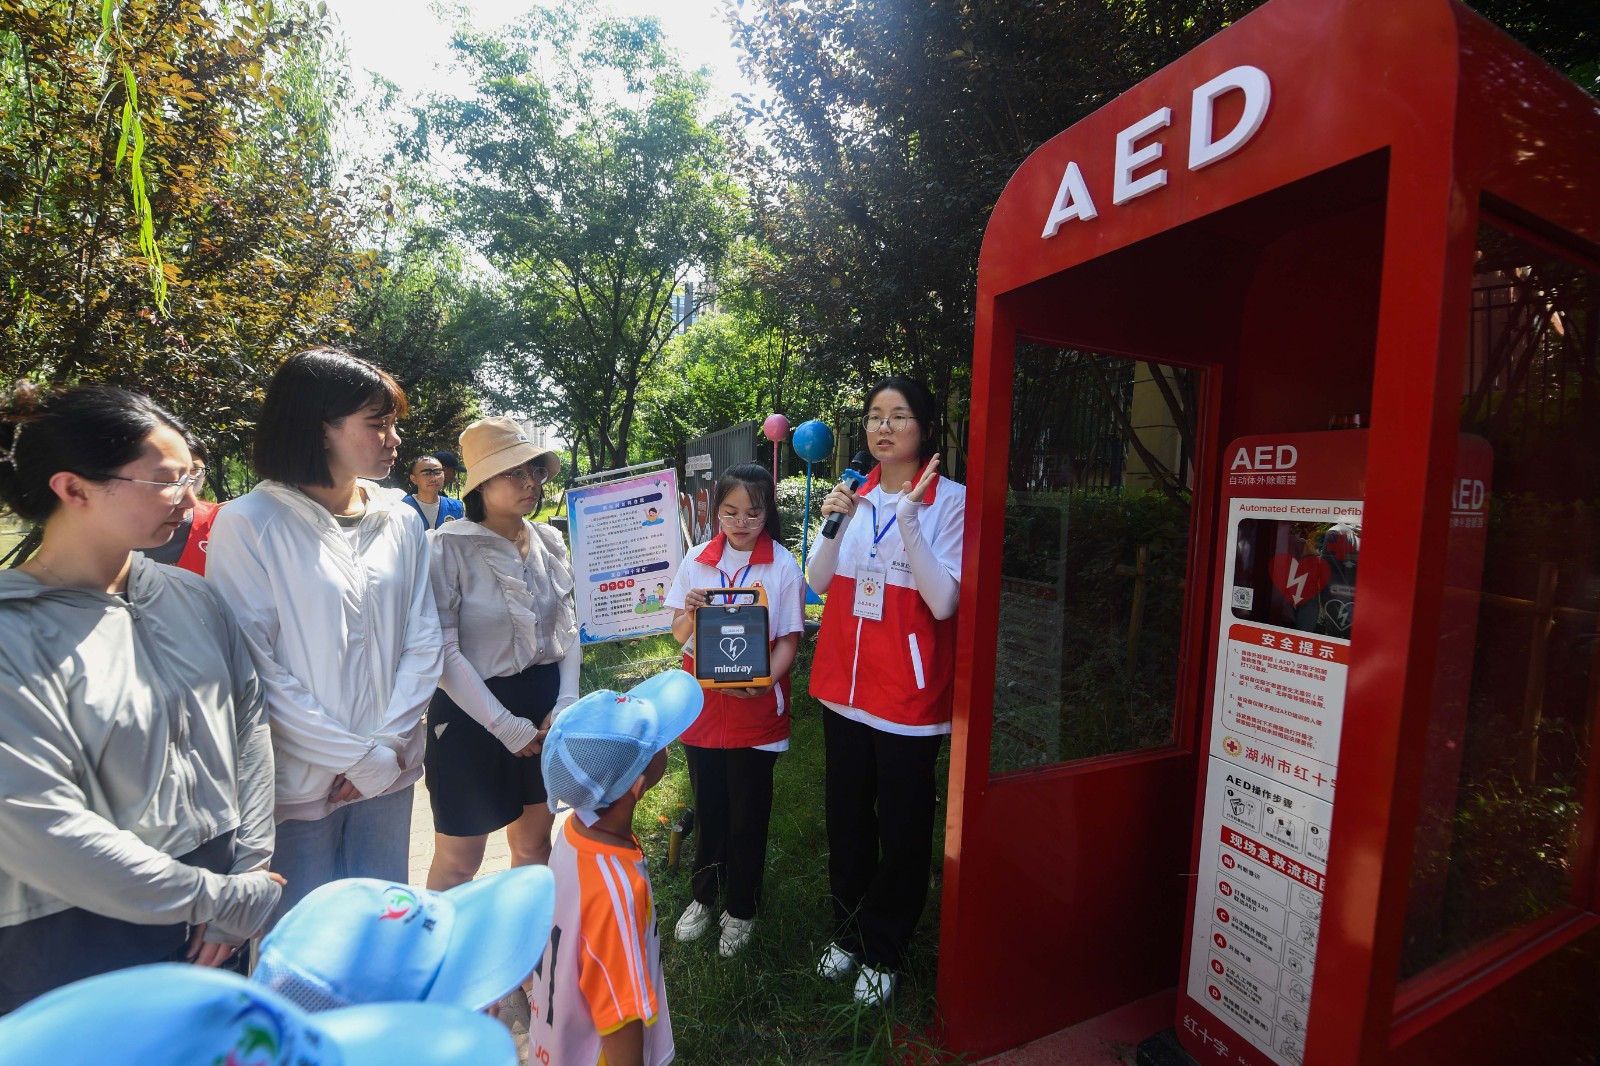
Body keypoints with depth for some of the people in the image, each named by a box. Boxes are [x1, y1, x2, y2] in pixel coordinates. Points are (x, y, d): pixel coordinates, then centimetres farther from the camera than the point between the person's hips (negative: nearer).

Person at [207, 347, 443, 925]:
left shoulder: (400, 520, 2)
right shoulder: (250, 522, -10)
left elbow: (423, 641, 1)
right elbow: (253, 665, -14)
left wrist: (390, 747, -9)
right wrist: (361, 758, -14)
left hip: (390, 776, 4)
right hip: (300, 781, -4)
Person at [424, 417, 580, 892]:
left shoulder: (551, 542, 2)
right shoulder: (447, 547, -14)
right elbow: (443, 653, -17)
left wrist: (566, 705, -3)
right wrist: (508, 727, -15)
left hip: (547, 711, 5)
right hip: (473, 714, -5)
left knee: (534, 844, 20)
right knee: (459, 859, 11)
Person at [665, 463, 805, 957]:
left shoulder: (783, 565, -8)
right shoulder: (697, 560, 0)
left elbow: (788, 639, -8)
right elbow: (680, 633, 4)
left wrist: (765, 682, -25)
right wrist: (692, 611, -18)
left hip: (755, 708, -2)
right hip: (703, 704, 3)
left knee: (748, 815, 11)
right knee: (708, 807, 18)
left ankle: (741, 908, 35)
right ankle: (705, 895, 42)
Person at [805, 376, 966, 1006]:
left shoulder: (949, 499, -10)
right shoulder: (856, 492, 4)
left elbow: (944, 600, -18)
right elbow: (819, 582, 5)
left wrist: (909, 517, -25)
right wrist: (835, 524, -12)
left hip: (908, 690, -4)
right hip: (846, 682, 5)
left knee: (902, 827, 12)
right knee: (846, 817, 20)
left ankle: (884, 951, 36)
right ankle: (848, 930, 43)